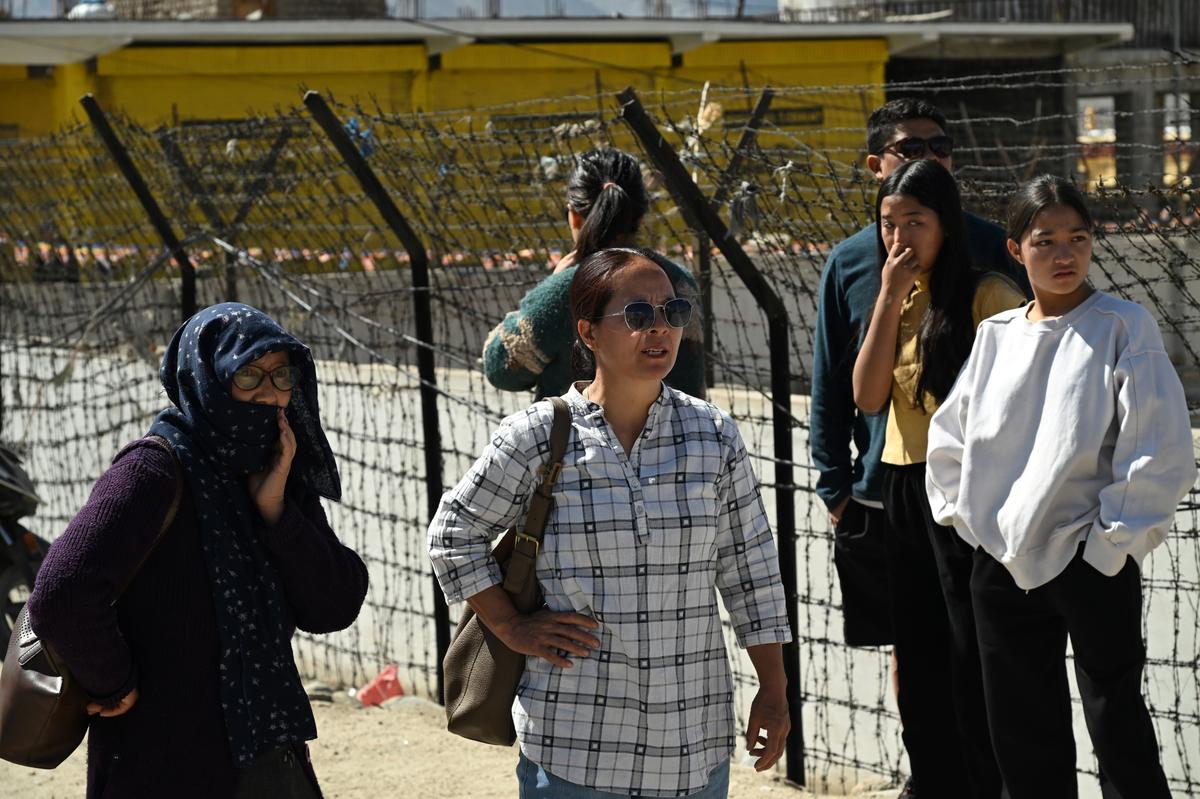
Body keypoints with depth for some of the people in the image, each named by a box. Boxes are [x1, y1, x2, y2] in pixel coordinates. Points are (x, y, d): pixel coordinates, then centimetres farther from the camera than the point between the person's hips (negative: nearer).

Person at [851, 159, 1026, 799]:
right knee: (918, 661, 13)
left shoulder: (987, 296, -10)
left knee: (974, 670, -3)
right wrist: (890, 298, -7)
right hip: (903, 492, 7)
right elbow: (868, 397, -1)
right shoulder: (896, 299, 11)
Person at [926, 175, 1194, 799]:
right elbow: (949, 438, 19)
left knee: (1118, 729, -1)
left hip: (1091, 561, -5)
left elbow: (1163, 451, -11)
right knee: (1023, 745, 11)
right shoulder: (995, 336, 9)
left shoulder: (1124, 327, -5)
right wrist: (964, 515, 9)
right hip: (1002, 563, 5)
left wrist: (1113, 540, -12)